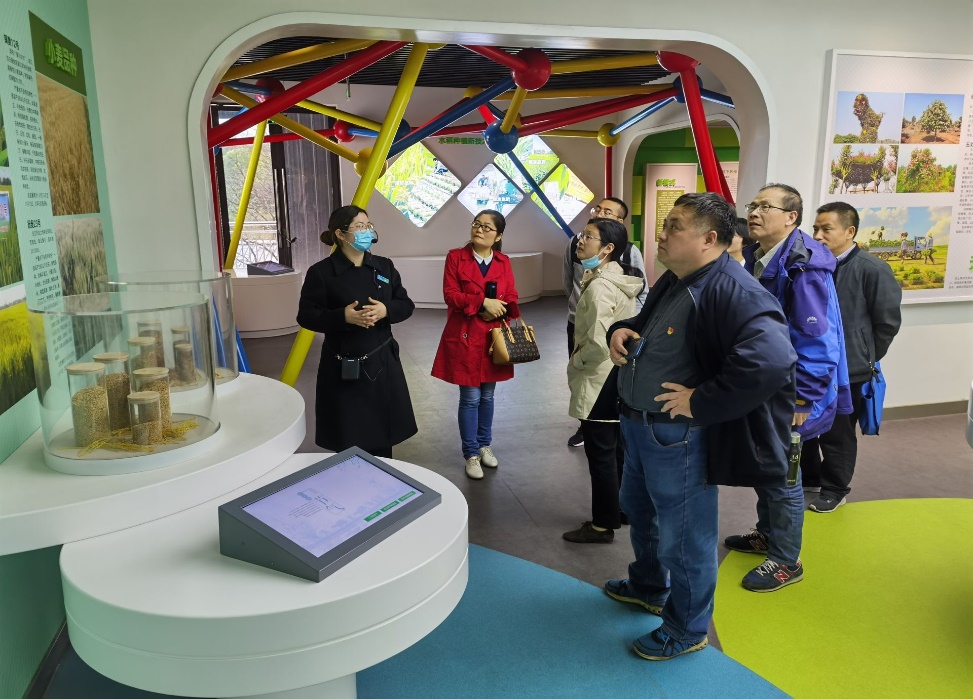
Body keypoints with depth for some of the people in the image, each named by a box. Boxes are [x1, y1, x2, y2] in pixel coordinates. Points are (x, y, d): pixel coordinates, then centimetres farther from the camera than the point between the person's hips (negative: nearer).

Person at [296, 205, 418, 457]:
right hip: (343, 368, -4)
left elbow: (406, 304, 8)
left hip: (382, 363, 4)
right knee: (347, 443, 3)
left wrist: (386, 310, -14)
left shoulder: (384, 266, 7)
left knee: (383, 439, 13)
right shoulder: (321, 272, -7)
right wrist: (343, 316, -23)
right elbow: (306, 316, -8)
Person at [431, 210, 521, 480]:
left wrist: (499, 308, -17)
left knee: (488, 395, 15)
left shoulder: (503, 262, 5)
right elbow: (450, 294, -11)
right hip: (465, 337, -4)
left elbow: (511, 298, 5)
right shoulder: (455, 257, -5)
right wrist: (482, 302, -21)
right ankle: (471, 454, 14)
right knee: (470, 398, 0)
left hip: (494, 337, 4)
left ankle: (485, 445, 33)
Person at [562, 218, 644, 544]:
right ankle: (622, 509, 33)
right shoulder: (622, 280, 8)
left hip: (598, 385, -10)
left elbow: (598, 342, -29)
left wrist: (575, 360, -13)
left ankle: (603, 525, 14)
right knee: (617, 452, 19)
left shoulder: (598, 287, -22)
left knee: (601, 457, 2)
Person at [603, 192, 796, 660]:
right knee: (639, 510, 28)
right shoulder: (673, 281, 8)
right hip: (639, 425, 10)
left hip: (679, 437, -10)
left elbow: (772, 359, -39)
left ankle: (686, 630, 32)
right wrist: (621, 329, 3)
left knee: (684, 537, 9)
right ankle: (649, 586, 53)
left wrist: (700, 401, -30)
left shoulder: (729, 290, -24)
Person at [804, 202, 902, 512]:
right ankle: (809, 474, 40)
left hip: (846, 369, -5)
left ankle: (835, 489, 27)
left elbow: (888, 321, -8)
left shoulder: (872, 269, -14)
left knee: (837, 434, 8)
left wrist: (864, 357, -1)